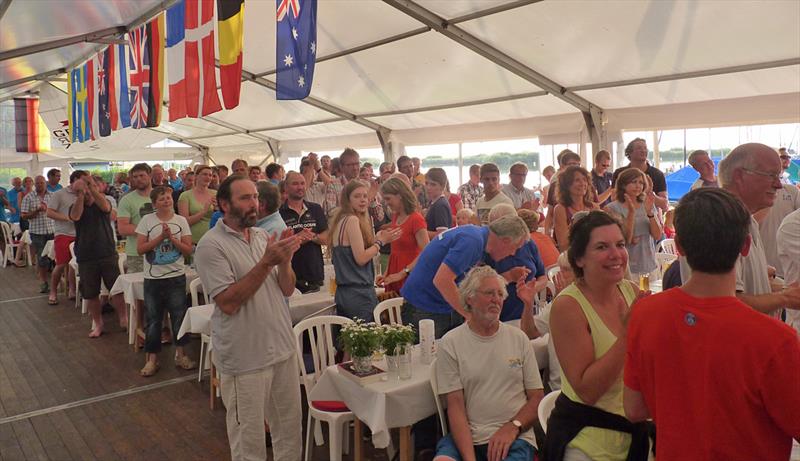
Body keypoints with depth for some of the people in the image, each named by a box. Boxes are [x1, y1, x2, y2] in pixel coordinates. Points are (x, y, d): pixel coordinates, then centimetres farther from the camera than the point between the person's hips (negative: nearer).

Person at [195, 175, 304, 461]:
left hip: (283, 348, 6)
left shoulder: (263, 236, 7)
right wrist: (266, 263, -24)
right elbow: (228, 303, -20)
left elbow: (287, 289, 4)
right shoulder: (211, 245, -12)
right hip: (245, 358, -6)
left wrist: (284, 260, -15)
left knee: (291, 427, 18)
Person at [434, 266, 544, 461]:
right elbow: (455, 405, -3)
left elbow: (537, 397, 8)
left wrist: (512, 427, -9)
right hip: (467, 436, -1)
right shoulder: (450, 343, 1)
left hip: (515, 437, 1)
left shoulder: (519, 338, 8)